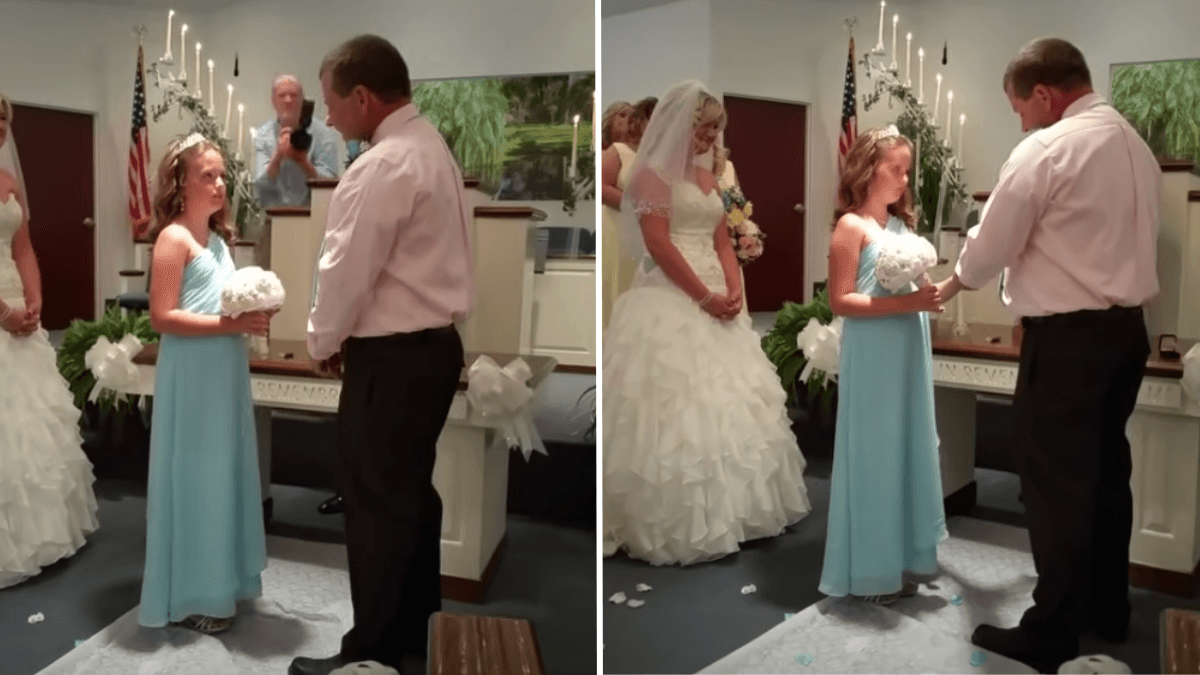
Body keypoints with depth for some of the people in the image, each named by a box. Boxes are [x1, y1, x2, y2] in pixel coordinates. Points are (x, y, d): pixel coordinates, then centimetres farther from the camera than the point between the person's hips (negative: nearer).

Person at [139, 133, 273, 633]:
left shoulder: (218, 238, 14)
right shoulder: (173, 238, -12)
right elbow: (163, 317, -18)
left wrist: (252, 315, 3)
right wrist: (231, 324, -23)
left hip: (224, 371, 8)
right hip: (191, 376, -8)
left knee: (223, 473, 14)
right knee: (193, 475, 0)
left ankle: (219, 580, 27)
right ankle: (190, 597, 11)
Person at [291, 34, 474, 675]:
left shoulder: (382, 168, -20)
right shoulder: (431, 146, 11)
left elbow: (347, 271, -18)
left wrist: (323, 341, 0)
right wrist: (345, 336, 14)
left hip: (393, 358, -10)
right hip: (435, 342, 10)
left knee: (378, 503, 1)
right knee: (412, 491, 18)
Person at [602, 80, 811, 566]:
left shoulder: (706, 180, 18)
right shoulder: (652, 172, -6)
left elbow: (723, 243, 16)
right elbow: (658, 244, -15)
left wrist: (733, 290, -2)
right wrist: (704, 296, -16)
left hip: (714, 301, 9)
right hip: (671, 302, -9)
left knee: (729, 404, 10)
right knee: (680, 406, -11)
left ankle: (725, 512, 20)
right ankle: (680, 524, -4)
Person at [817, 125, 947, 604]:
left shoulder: (902, 224, 14)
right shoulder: (852, 226, -8)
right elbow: (840, 301, -14)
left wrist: (934, 295, 1)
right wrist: (904, 303, -21)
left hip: (908, 357, 8)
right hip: (872, 362, -8)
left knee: (904, 452, 12)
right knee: (872, 456, 0)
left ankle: (894, 561, 23)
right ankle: (867, 572, 10)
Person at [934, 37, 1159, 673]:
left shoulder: (1045, 150, -14)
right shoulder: (1137, 147, 11)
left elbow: (991, 244, -8)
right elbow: (1123, 241, 14)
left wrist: (951, 284, 12)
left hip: (1067, 336, -8)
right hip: (1127, 327, 8)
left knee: (1055, 480, -1)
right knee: (1105, 470, 18)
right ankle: (1107, 608, 30)